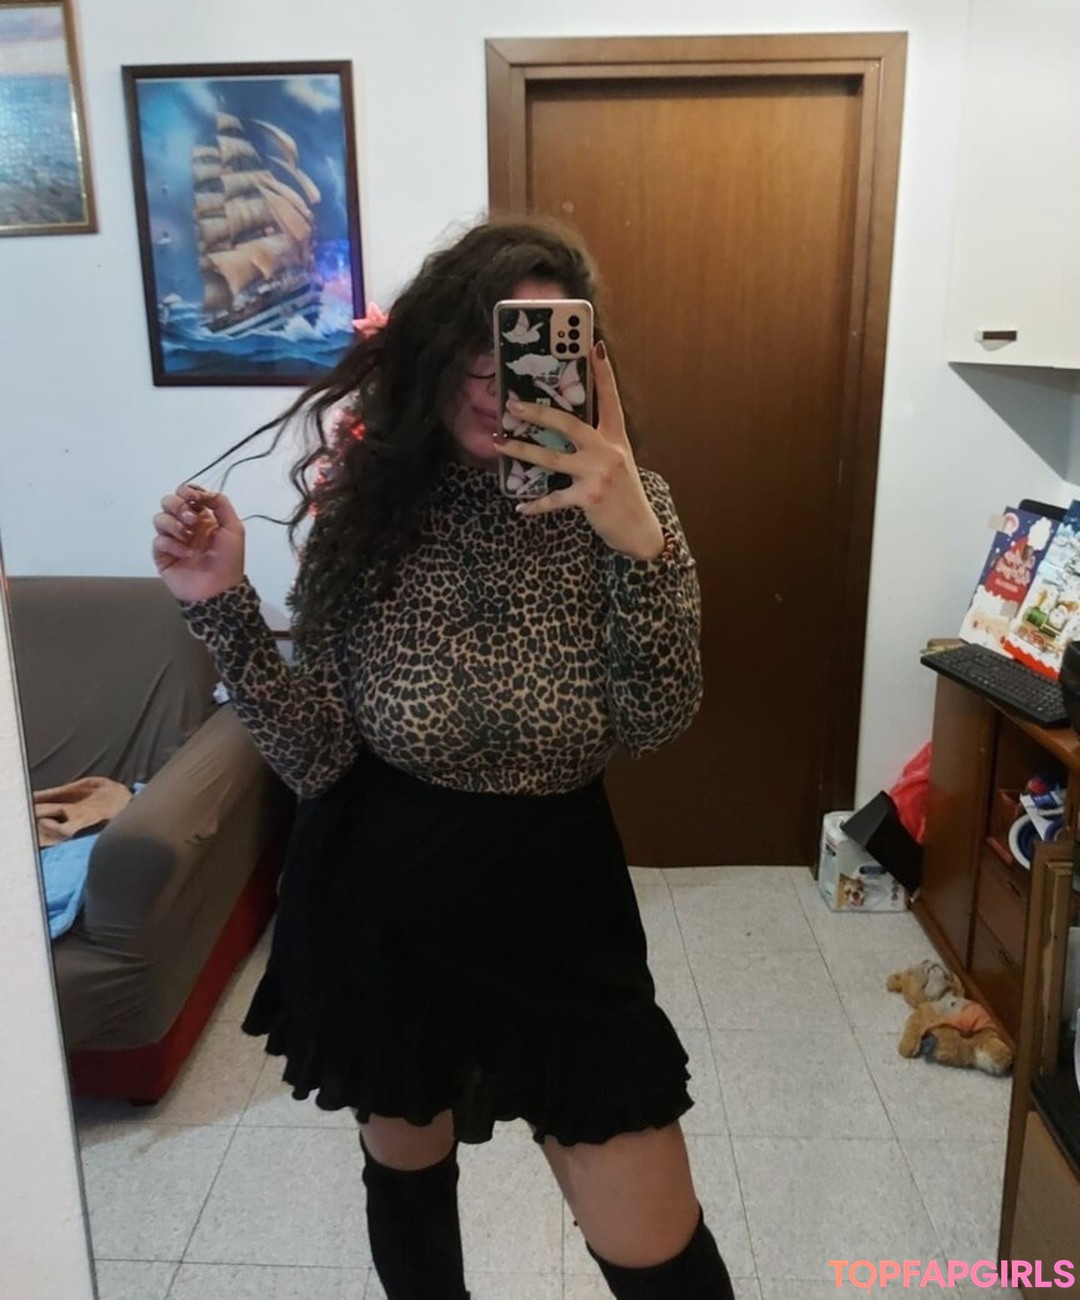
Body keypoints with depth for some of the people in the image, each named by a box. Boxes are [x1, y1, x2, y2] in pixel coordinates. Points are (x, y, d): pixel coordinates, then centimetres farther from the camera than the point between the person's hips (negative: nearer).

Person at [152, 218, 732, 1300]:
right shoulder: (364, 505, -9)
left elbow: (656, 723, -21)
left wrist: (642, 545, -34)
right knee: (406, 1170, 24)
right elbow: (317, 760, -9)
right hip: (380, 905, 1)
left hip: (556, 908, 0)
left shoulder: (617, 507, -9)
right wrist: (224, 609, -21)